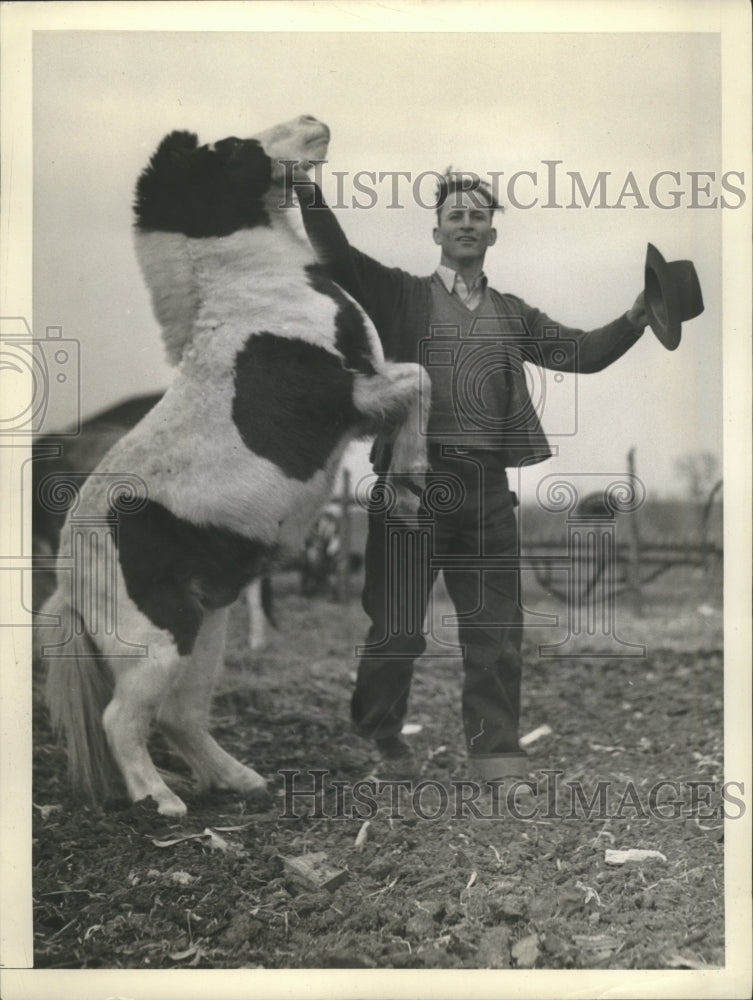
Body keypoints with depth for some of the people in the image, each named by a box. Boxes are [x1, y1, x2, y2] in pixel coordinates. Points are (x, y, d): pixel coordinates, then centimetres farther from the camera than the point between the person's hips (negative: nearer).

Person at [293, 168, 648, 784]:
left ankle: (500, 761, 15)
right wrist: (307, 189, -19)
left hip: (487, 487, 4)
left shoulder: (513, 315, 19)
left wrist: (639, 316, -1)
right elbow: (337, 256, -5)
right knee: (396, 627, 3)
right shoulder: (402, 295, 8)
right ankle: (378, 745, 23)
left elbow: (583, 352, 14)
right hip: (414, 479, -3)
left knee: (496, 633, 5)